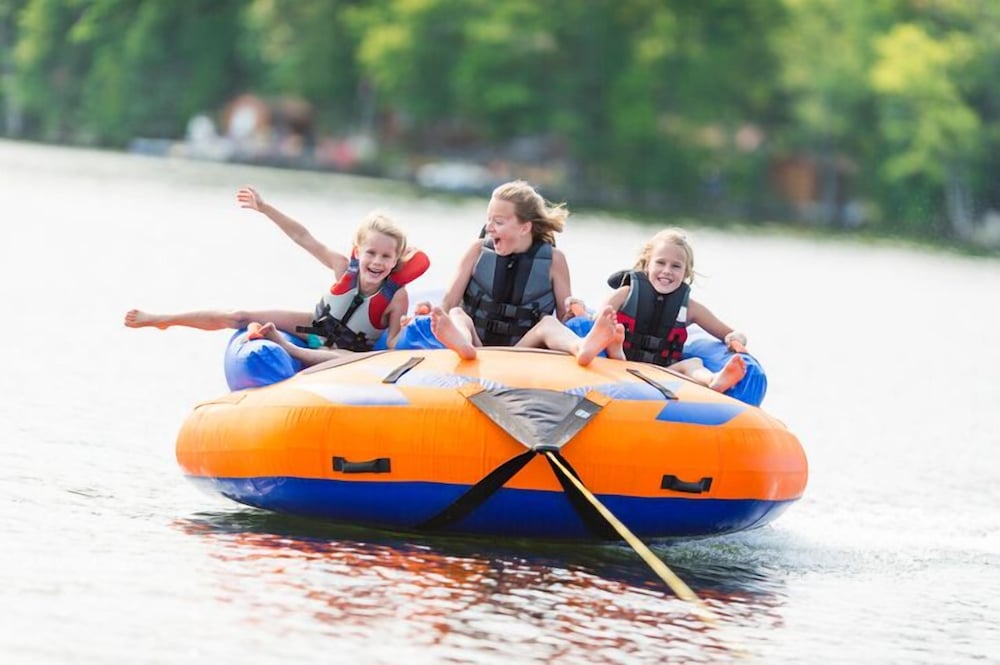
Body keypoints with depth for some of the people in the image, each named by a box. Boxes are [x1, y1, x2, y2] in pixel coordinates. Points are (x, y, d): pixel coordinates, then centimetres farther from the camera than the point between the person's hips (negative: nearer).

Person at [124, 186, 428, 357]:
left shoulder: (397, 297, -26)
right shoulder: (344, 268, -18)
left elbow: (392, 347, -22)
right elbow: (303, 237, -11)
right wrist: (265, 208, -12)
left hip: (348, 352, -4)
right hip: (316, 326, 4)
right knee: (239, 318, 4)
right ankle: (162, 320, 18)